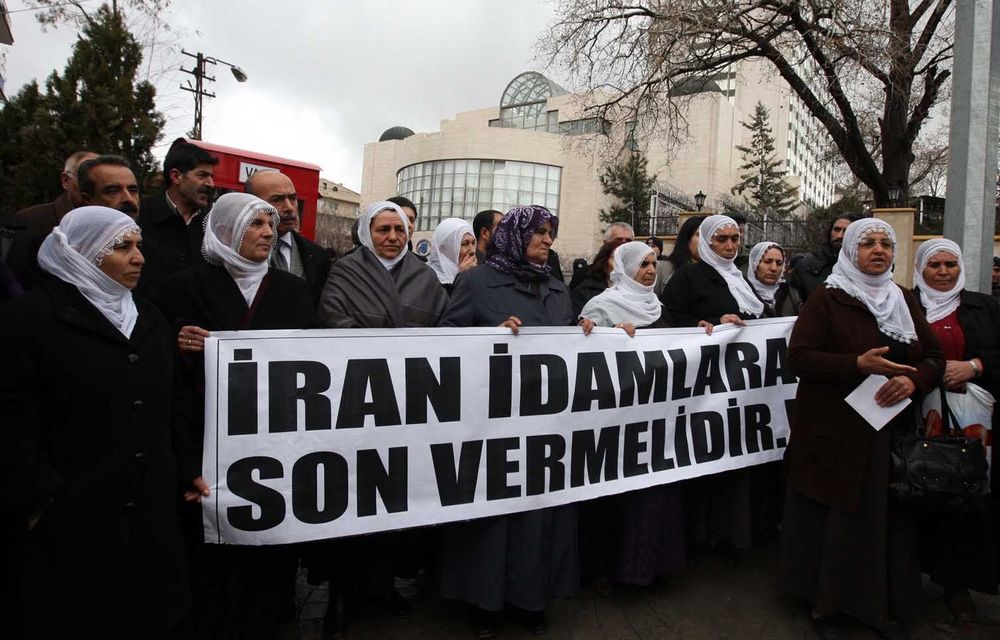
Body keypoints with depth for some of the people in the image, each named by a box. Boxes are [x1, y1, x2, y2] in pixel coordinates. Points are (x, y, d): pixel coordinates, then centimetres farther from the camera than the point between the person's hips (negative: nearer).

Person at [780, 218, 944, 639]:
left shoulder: (904, 300, 12)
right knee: (834, 519, 2)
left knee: (889, 518, 6)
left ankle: (884, 605, 24)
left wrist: (913, 380, -10)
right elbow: (799, 357, -12)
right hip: (835, 431, -4)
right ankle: (824, 604, 18)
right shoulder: (827, 298, -4)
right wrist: (857, 364, -23)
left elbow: (934, 357, 11)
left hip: (891, 430, 5)